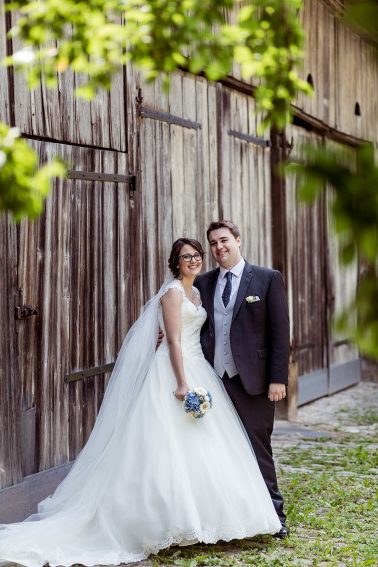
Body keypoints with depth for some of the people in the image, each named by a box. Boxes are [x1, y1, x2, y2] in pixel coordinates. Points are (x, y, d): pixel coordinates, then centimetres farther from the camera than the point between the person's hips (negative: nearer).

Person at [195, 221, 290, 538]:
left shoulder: (268, 279, 0)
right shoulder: (203, 283, 12)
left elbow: (280, 332, -3)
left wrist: (278, 378, -9)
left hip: (251, 380, -4)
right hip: (214, 379, 4)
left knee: (258, 447, 1)